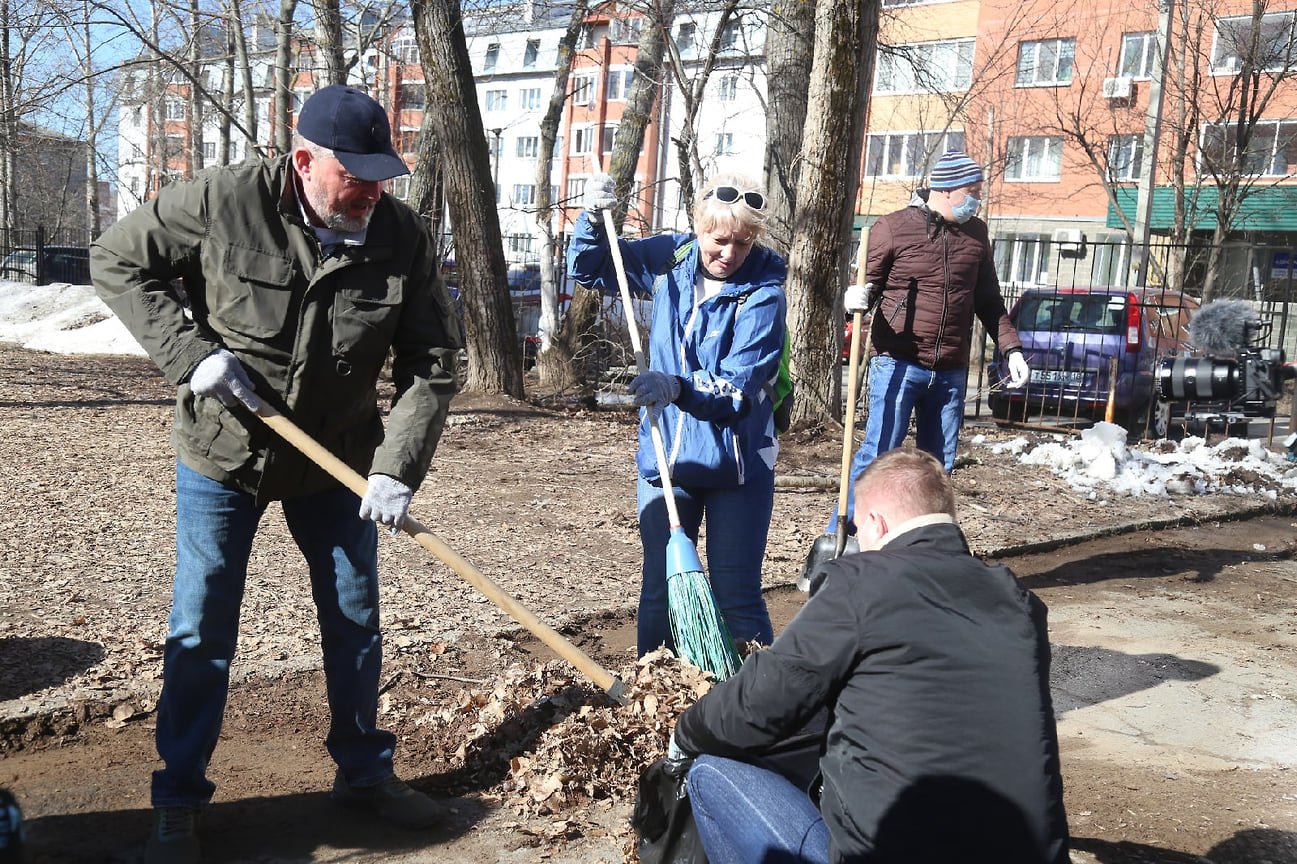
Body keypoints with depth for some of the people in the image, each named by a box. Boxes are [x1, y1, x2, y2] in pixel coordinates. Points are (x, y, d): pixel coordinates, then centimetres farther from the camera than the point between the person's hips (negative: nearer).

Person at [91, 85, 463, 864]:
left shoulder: (404, 237, -14)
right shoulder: (224, 202, -20)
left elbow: (433, 362, -11)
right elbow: (119, 261, -8)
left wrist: (398, 469, -22)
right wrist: (191, 354, -20)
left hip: (337, 460, 3)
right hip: (222, 456, -2)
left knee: (355, 619, 12)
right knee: (202, 631, 3)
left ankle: (365, 771, 32)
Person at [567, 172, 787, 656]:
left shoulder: (763, 294, -14)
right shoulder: (670, 258, 1)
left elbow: (739, 390, -22)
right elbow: (588, 269, 15)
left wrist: (677, 388, -38)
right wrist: (593, 220, -4)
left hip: (737, 465, -4)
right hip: (666, 458, 4)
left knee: (737, 597, -1)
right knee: (660, 589, 11)